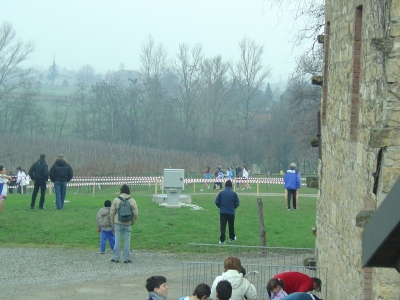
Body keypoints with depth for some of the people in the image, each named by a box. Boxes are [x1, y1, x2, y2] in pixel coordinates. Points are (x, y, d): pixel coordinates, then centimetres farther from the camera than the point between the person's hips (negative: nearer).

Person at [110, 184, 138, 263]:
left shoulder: (116, 200, -5)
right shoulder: (132, 201, -4)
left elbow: (112, 213, -2)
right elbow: (135, 214, -3)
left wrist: (113, 221, 13)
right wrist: (132, 222, 13)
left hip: (118, 223, 0)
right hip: (127, 224, 0)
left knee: (117, 240, 5)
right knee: (127, 241, 6)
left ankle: (116, 258, 6)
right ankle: (126, 258, 8)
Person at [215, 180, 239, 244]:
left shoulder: (221, 193, -4)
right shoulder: (234, 193, -4)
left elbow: (216, 201, -2)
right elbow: (237, 203, -1)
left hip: (222, 212, 0)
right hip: (231, 212, 0)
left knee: (222, 226, -2)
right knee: (231, 225, 17)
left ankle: (222, 240, -9)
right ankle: (232, 238, 31)